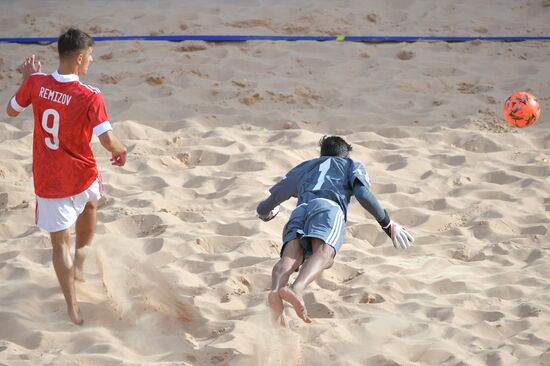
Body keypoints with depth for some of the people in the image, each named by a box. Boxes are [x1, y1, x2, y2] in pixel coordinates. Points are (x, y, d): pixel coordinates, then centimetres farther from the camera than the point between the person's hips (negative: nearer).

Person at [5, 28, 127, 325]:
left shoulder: (36, 83, -10)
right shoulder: (90, 97, -21)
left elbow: (11, 111, 8)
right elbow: (108, 141, -23)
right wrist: (122, 152, -1)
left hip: (48, 183, 1)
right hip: (82, 177, -1)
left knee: (60, 242, 12)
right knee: (90, 202, 36)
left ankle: (73, 307, 13)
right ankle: (79, 262, 38)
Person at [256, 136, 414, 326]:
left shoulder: (303, 168, 42)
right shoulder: (352, 165, 35)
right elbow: (363, 195, 11)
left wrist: (265, 213, 66)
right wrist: (388, 224, 17)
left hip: (300, 210, 3)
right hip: (329, 206, -3)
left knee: (291, 256, -22)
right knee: (324, 252, -29)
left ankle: (276, 292, -56)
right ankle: (297, 289, -61)